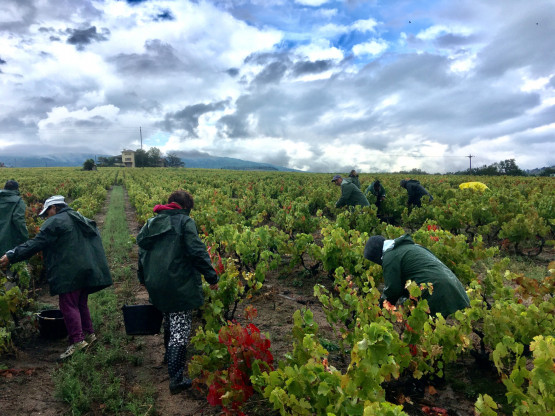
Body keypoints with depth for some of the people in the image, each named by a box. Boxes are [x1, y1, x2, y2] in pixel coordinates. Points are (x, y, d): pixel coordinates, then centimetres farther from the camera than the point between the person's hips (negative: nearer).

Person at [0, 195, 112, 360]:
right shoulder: (81, 220, 21)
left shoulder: (55, 221, -5)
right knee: (81, 303, 18)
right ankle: (88, 333, 23)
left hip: (69, 273, -9)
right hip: (86, 270, 9)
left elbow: (37, 243, -11)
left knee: (68, 305, -6)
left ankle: (77, 341, -10)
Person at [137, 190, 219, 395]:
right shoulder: (185, 222, -9)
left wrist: (145, 280, 29)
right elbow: (197, 252, -16)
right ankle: (176, 379, 0)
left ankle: (170, 360, 44)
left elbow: (143, 253, 19)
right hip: (180, 286, -7)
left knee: (169, 324, 26)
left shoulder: (152, 223, 13)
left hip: (156, 286, 7)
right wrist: (212, 277, -9)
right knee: (180, 331, -2)